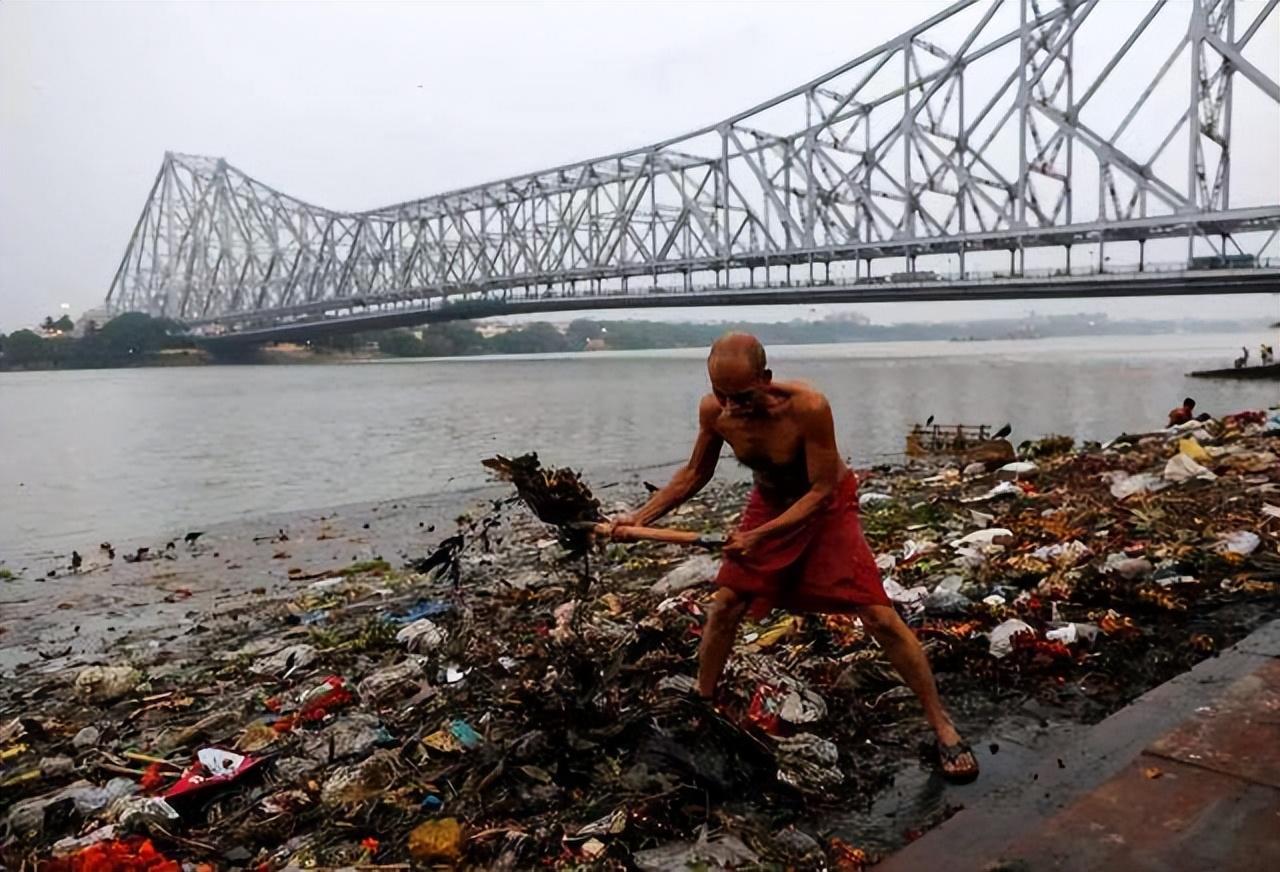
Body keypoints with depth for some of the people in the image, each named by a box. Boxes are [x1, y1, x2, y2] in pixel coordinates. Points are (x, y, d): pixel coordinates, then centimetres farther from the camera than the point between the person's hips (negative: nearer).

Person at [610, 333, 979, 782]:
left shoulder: (808, 407, -36)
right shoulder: (713, 411, -21)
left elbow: (821, 490, -27)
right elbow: (695, 473, -3)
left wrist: (760, 535, -33)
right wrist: (641, 516, -12)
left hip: (826, 507, -4)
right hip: (768, 504, 4)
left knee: (879, 617, -9)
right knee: (723, 606, 3)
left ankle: (942, 725, 7)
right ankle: (702, 707, 25)